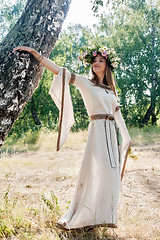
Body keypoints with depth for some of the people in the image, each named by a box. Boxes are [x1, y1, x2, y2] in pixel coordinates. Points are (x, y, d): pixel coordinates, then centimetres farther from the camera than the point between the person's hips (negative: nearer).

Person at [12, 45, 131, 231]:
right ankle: (76, 219, -7)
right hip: (97, 131, -6)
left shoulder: (110, 90, 20)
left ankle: (104, 216, 13)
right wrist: (35, 53, -13)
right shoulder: (85, 83, 4)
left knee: (110, 175, 4)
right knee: (94, 171, -13)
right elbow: (59, 71, -5)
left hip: (112, 134, 6)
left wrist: (126, 137, 22)